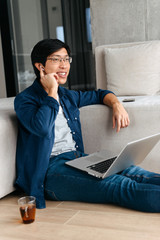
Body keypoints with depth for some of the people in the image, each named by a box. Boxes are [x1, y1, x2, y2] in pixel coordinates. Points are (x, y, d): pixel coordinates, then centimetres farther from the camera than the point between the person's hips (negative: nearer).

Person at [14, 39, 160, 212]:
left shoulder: (67, 96, 20)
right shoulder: (25, 99, 0)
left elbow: (100, 94, 34)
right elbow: (41, 127, -22)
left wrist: (116, 104, 12)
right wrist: (52, 92, -9)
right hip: (52, 169, -7)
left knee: (130, 172, -21)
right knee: (119, 185, -29)